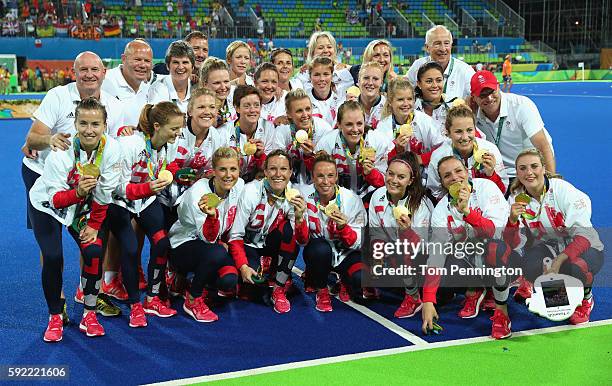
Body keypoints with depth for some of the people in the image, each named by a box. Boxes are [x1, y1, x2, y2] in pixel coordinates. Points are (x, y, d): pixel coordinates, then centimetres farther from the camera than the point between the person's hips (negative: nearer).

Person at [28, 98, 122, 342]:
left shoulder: (111, 149, -24)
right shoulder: (61, 152, -30)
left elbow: (104, 193, -14)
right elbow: (56, 200, -27)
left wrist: (94, 226, -7)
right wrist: (78, 192, -46)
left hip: (83, 208, 3)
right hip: (47, 206, -2)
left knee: (95, 251, -16)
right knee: (53, 257, -18)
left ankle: (89, 315, 1)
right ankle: (55, 318, 3)